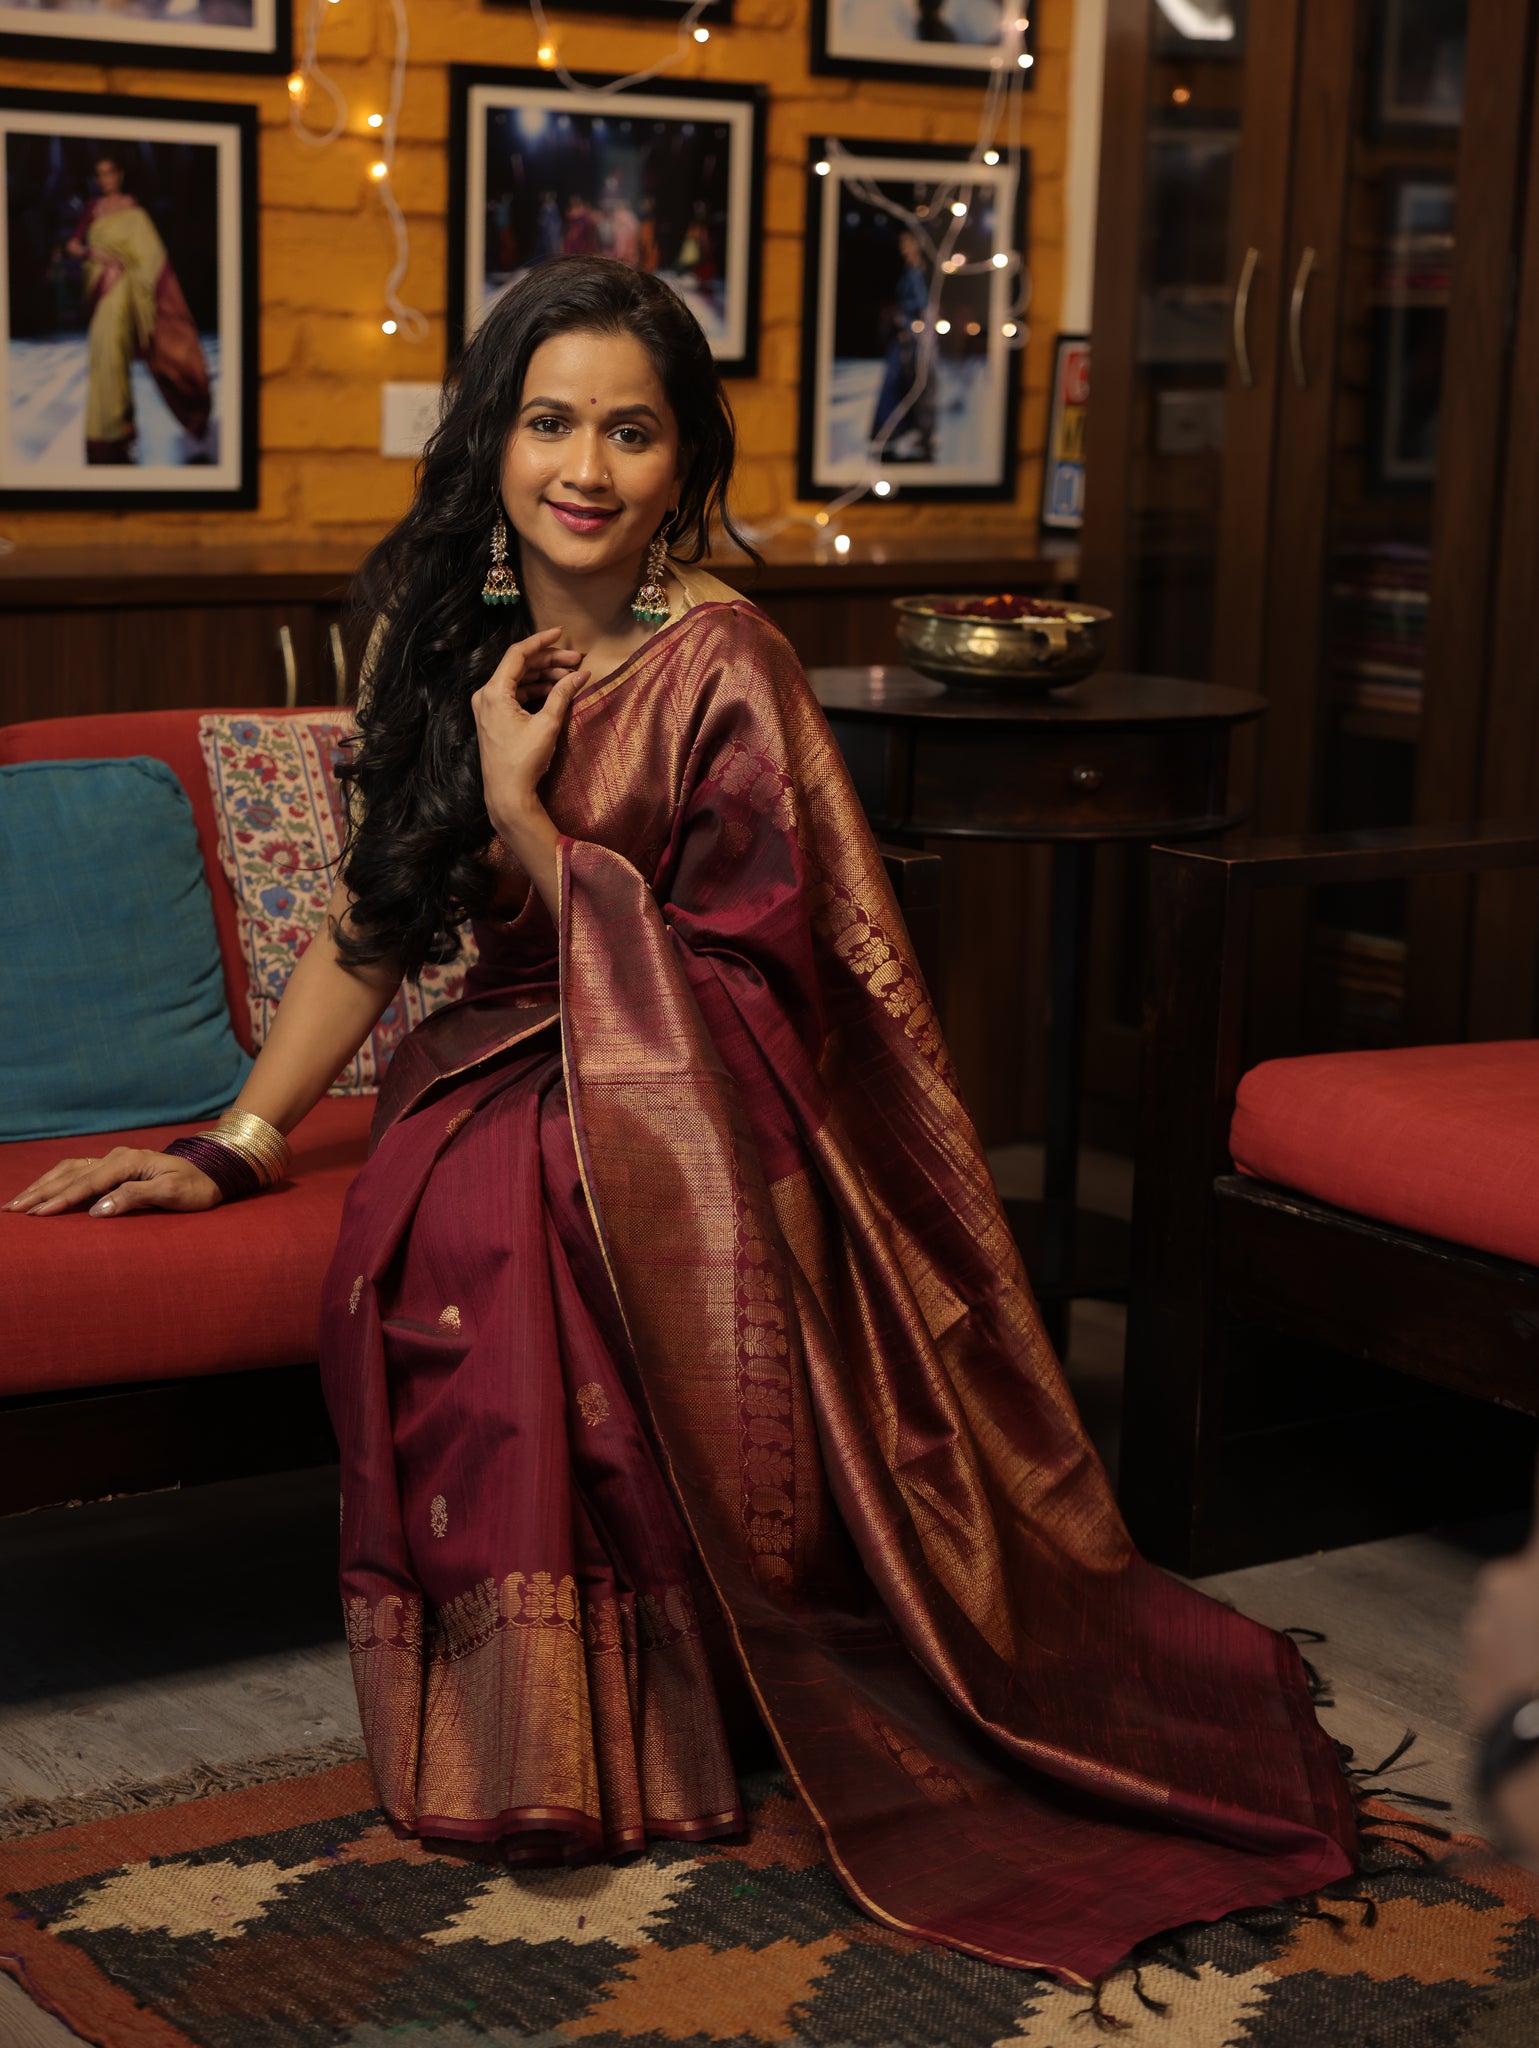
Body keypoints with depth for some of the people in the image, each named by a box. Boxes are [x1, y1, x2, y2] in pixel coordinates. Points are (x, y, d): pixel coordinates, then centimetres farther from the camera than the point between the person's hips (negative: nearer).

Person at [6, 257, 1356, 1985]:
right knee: (442, 1215, -31)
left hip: (688, 1125, -4)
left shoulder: (719, 669, -10)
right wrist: (235, 1143, 5)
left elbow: (730, 993, -11)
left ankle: (613, 1726, -17)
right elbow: (372, 920, 12)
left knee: (491, 1206, -37)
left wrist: (526, 811, -16)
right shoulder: (450, 636, 7)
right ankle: (518, 1718, -14)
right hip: (503, 1076, 5)